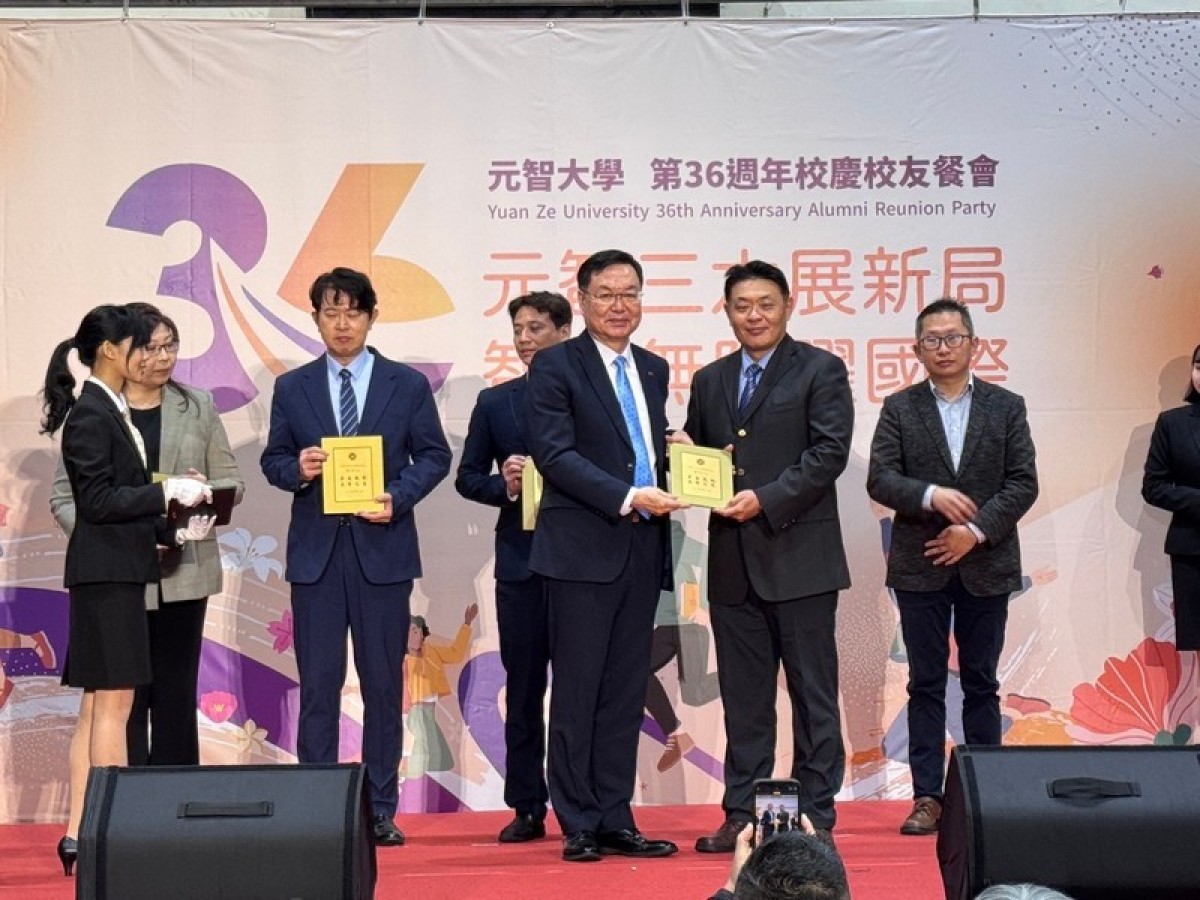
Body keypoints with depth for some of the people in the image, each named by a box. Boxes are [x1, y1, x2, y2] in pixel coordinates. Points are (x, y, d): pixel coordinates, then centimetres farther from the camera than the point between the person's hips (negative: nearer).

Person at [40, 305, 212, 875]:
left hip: (118, 571, 10)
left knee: (97, 706, 10)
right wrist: (167, 492, -18)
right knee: (113, 703, -6)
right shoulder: (90, 414, -13)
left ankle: (79, 834, 13)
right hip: (106, 571, -10)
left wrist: (171, 530, 10)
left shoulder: (112, 412, 16)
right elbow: (97, 500, -19)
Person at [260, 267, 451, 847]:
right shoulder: (292, 388, 8)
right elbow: (272, 460, 11)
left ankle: (380, 811, 11)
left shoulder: (408, 384, 5)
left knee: (383, 683, 3)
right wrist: (297, 469, -12)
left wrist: (399, 496, -12)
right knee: (318, 684, 1)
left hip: (383, 548, 0)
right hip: (315, 551, 1)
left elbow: (434, 455, 5)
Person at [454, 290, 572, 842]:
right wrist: (504, 486, -7)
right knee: (523, 688, 6)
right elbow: (467, 477, 12)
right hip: (520, 558, 3)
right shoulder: (494, 402, 11)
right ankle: (528, 808, 13)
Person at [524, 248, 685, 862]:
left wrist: (675, 453, 2)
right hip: (584, 549, -6)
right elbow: (555, 454, -13)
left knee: (626, 691, 9)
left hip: (642, 549, 6)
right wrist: (628, 498, -20)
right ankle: (579, 826, 7)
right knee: (577, 691, 0)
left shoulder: (654, 370, 16)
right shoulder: (555, 365, -4)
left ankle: (615, 820, 15)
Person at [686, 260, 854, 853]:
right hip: (733, 561, 5)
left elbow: (830, 453, -10)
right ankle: (742, 814, 14)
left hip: (799, 556, -5)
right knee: (743, 696, 9)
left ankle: (816, 816, 7)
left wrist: (766, 499, -18)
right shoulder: (709, 382, 16)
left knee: (813, 692, 1)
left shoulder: (820, 371, 0)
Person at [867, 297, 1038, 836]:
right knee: (926, 684, 2)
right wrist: (930, 496, -20)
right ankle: (927, 796, 5)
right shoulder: (899, 409, 5)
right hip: (920, 567, 0)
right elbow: (879, 479, -3)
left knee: (981, 683, 6)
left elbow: (1024, 483, -1)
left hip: (986, 564, 0)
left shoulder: (1006, 407, 5)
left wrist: (976, 530, -12)